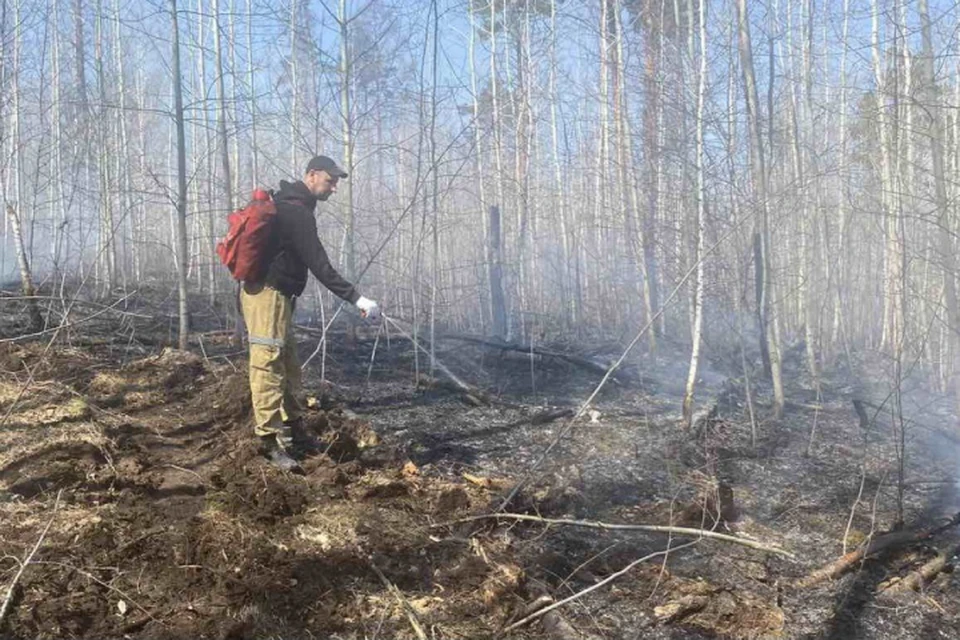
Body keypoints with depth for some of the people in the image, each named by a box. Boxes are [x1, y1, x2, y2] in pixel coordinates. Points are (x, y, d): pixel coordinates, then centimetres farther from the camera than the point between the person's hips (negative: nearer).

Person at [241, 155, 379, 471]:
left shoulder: (288, 204, 16)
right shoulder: (296, 211, -17)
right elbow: (319, 265, -22)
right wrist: (356, 298, -22)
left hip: (274, 293, 11)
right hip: (268, 293, -11)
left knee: (288, 366, 14)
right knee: (268, 368, -11)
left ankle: (294, 433, 21)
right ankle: (270, 441, -12)